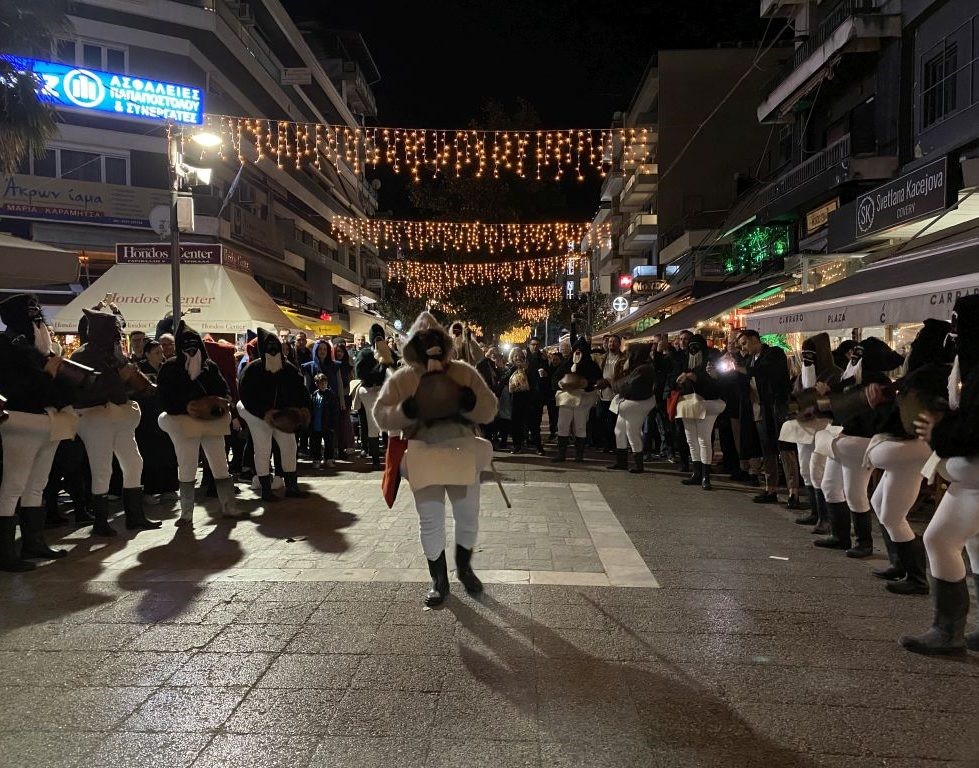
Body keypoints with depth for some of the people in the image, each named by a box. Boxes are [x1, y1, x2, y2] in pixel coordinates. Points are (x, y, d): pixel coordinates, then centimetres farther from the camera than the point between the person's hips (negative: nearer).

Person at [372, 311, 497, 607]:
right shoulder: (402, 379, 1)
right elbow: (381, 415, -3)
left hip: (462, 453, 1)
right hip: (423, 457, -1)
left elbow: (489, 410, 1)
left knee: (468, 517, 11)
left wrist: (470, 401, -20)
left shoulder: (464, 372, 3)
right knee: (431, 521, 4)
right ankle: (439, 580, 23)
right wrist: (407, 411, -22)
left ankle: (464, 567, 37)